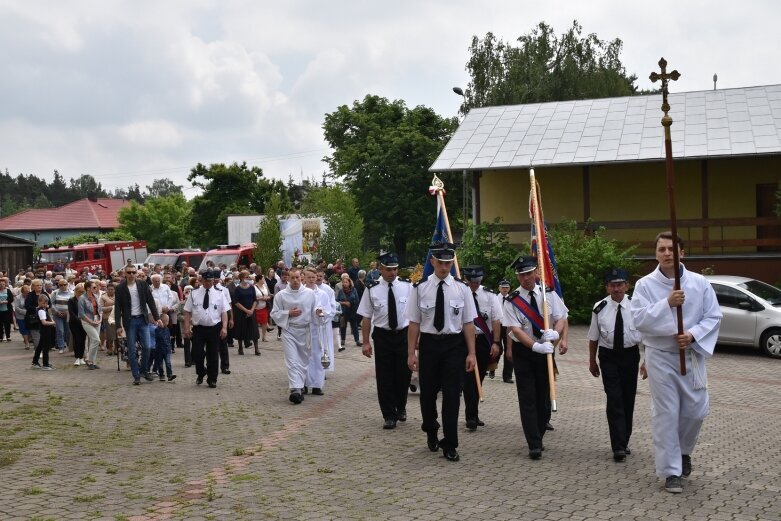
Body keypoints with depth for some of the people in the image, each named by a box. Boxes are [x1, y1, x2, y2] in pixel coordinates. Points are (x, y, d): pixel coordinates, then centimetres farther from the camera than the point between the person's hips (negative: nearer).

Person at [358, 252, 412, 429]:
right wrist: (366, 342, -3)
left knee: (404, 374, 9)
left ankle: (401, 408, 35)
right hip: (382, 336, -1)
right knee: (384, 377, 3)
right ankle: (389, 415, 16)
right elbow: (366, 317, 0)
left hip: (404, 334, 1)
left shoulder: (407, 287, -2)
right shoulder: (372, 289, -4)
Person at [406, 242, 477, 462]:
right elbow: (414, 323, -2)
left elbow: (468, 323, 0)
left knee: (452, 395, -1)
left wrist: (471, 353, -4)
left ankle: (449, 445, 11)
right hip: (429, 343, 0)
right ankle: (431, 432, 40)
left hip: (454, 345, 0)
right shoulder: (420, 288, -4)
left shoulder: (462, 288, -1)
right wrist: (411, 353, -4)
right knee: (427, 393, 13)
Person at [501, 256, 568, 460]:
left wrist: (555, 333, -26)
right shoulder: (511, 301, -8)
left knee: (544, 397, 10)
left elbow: (561, 318, -2)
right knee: (527, 399, -3)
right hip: (523, 352, -2)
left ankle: (538, 438, 27)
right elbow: (516, 329, -16)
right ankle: (534, 445, 0)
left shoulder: (548, 294, 0)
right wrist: (536, 346, -30)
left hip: (546, 350, 2)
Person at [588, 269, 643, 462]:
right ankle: (618, 446, -6)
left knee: (628, 399, 12)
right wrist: (592, 361, 9)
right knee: (614, 400, -8)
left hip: (630, 354, 1)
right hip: (608, 356, -1)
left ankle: (624, 441, 28)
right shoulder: (600, 308, -5)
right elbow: (593, 338, 5)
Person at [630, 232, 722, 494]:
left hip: (692, 354, 2)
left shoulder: (699, 283, -2)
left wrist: (692, 335, -17)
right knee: (665, 414, 0)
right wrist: (667, 303, -26)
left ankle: (684, 451, 38)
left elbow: (713, 316, -1)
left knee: (695, 411, 8)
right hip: (660, 356, -2)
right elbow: (639, 319, -15)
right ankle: (671, 471, 11)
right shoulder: (645, 284, -7)